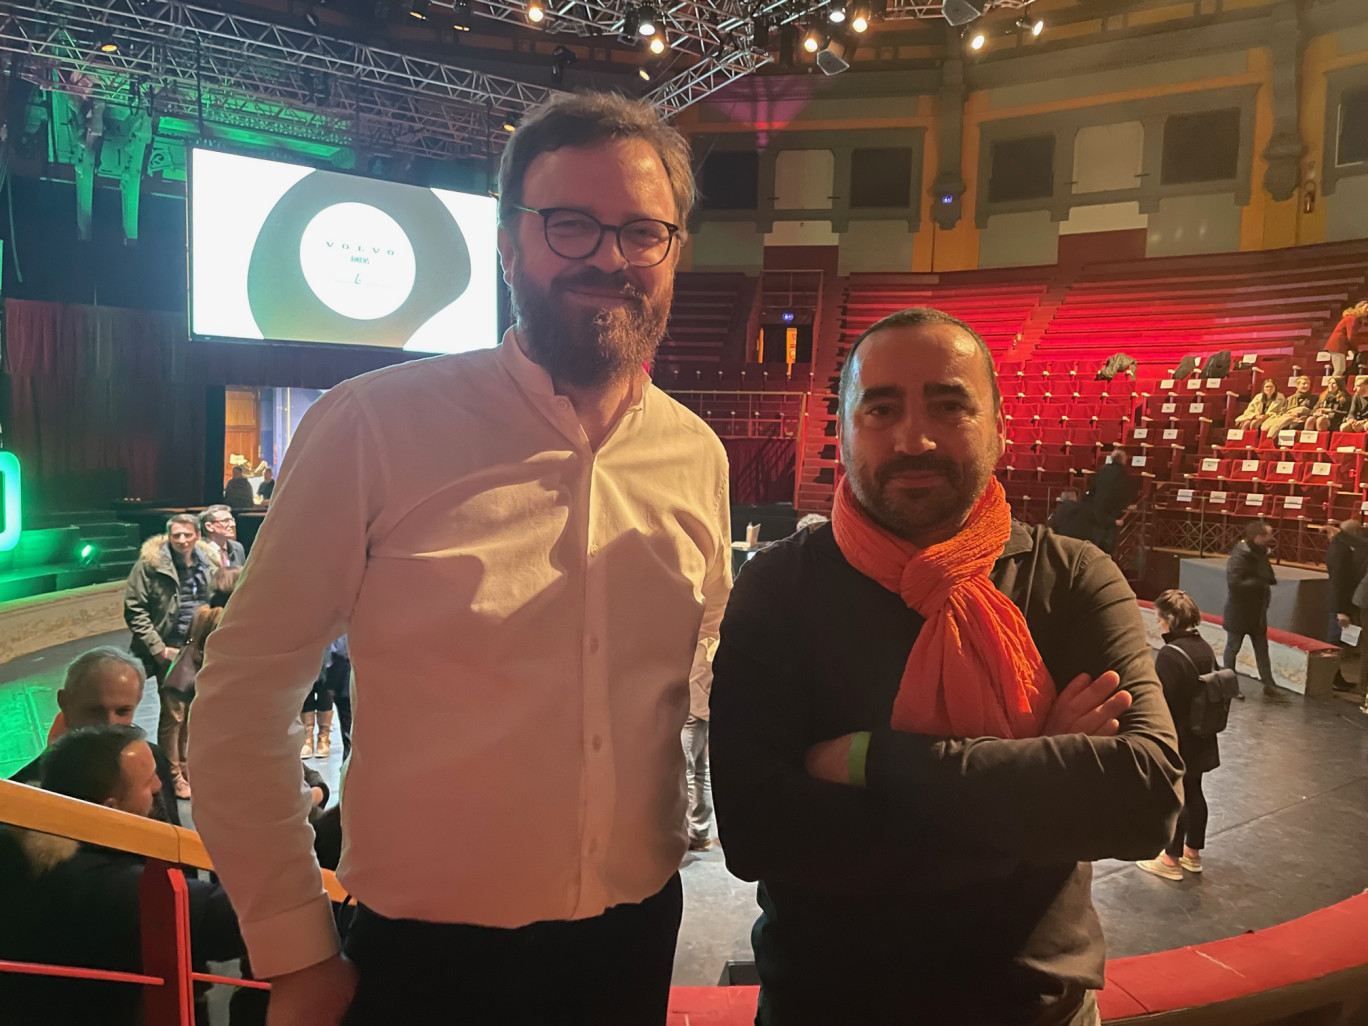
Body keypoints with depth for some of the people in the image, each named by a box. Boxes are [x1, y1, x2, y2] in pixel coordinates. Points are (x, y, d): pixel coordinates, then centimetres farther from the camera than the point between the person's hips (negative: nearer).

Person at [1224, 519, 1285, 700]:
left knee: (1262, 648, 11)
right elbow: (1235, 582, -31)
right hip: (1239, 612, -8)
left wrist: (1269, 580, -5)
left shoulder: (1260, 553, 4)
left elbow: (1267, 577, 16)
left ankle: (1269, 686, 16)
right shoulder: (1239, 556, -22)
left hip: (1257, 612, 8)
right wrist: (1261, 584, -24)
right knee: (1233, 648, 6)